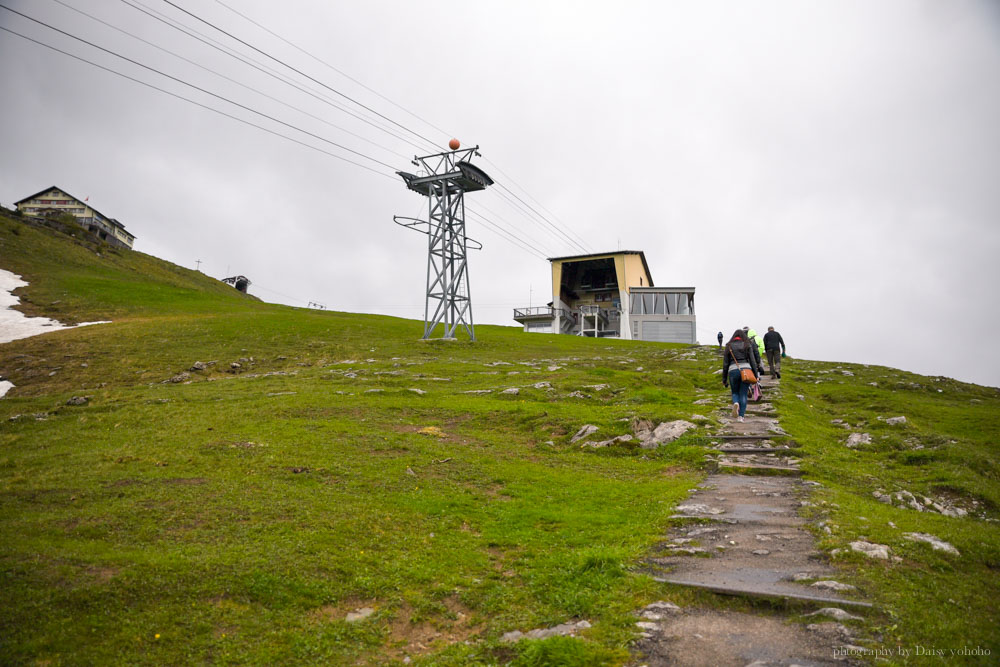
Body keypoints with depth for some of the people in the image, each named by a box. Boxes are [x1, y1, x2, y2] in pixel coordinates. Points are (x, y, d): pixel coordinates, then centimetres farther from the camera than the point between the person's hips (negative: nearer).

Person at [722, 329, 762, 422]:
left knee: (735, 392, 17)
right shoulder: (747, 345, 8)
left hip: (733, 371, 0)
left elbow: (725, 364, 8)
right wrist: (756, 375, 6)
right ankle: (741, 416, 0)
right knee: (743, 394, 6)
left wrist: (724, 379, 12)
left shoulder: (729, 346, 10)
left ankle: (736, 403, -16)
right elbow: (752, 360, 1)